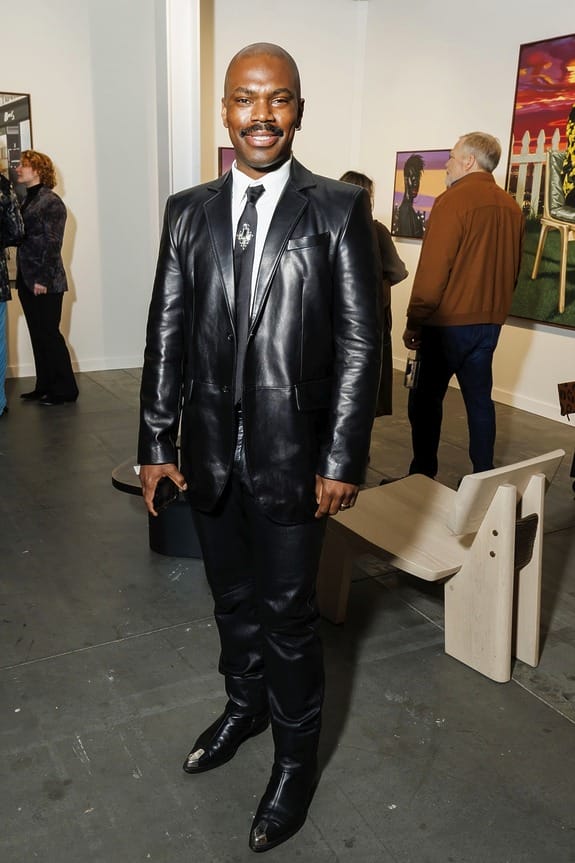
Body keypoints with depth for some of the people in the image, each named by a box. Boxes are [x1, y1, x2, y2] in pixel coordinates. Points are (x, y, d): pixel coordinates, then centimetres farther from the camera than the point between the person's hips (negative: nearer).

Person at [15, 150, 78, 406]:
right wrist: (23, 277, 7)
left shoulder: (51, 202, -8)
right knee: (38, 335, 10)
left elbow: (52, 244, -13)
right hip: (27, 279, 7)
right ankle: (44, 386, 18)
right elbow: (18, 236, 14)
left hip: (44, 281, -7)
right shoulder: (27, 200, 14)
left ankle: (64, 389, 6)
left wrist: (43, 279, -16)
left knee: (49, 335, -3)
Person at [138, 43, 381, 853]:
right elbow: (167, 332, 5)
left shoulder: (339, 209, -6)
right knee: (233, 599, 21)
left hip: (292, 452, -3)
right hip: (210, 451, 4)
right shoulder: (188, 211, 5)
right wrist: (156, 442, 2)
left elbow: (359, 343, -8)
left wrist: (343, 460, -11)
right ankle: (245, 705, 47)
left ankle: (296, 755, 33)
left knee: (288, 613, 9)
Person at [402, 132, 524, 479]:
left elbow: (432, 270, -16)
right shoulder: (511, 206, 7)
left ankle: (423, 477, 8)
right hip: (489, 321, 7)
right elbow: (514, 268, 14)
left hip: (448, 320, -7)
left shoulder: (454, 200, -13)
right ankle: (484, 478, 17)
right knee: (479, 398, 12)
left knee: (426, 398, 3)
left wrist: (414, 323, -9)